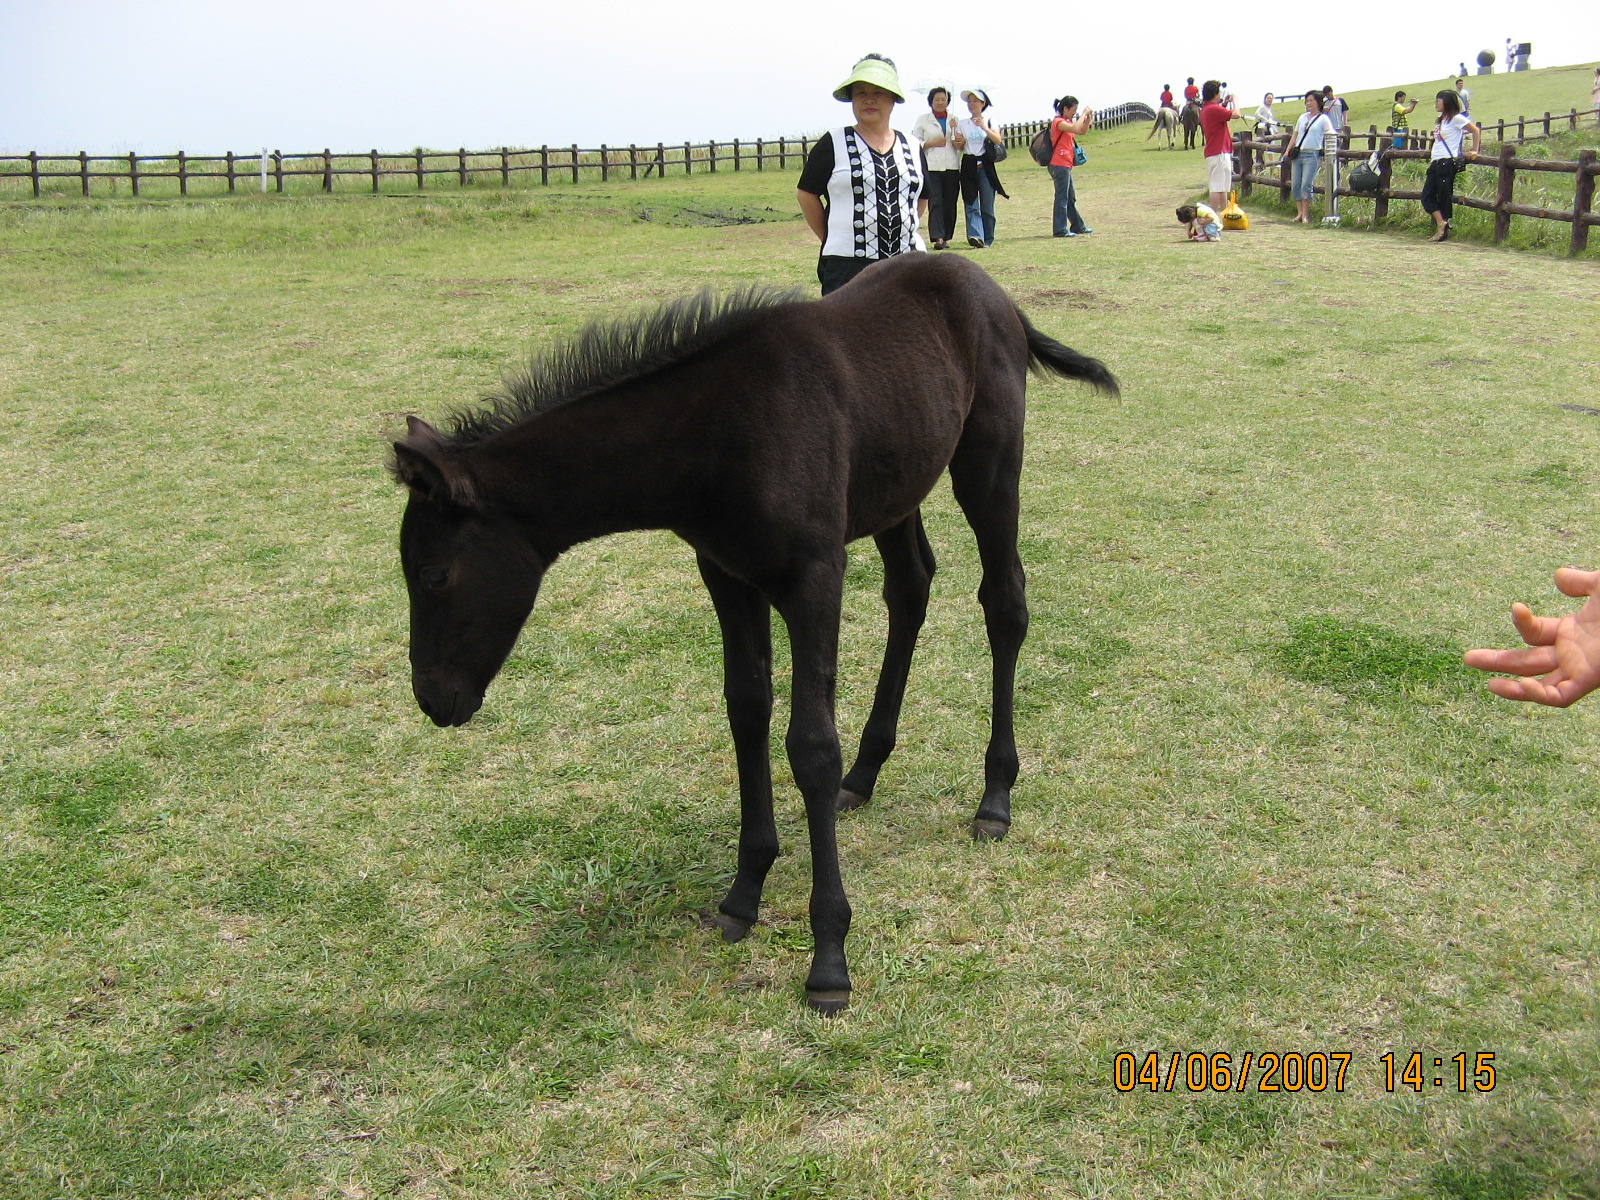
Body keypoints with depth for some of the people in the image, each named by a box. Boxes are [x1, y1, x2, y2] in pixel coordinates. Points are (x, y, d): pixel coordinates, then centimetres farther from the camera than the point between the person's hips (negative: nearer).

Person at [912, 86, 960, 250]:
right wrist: (932, 143, -7)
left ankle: (946, 237, 8)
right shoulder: (923, 120, 10)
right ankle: (938, 238, -21)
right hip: (932, 167, -3)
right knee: (935, 202, -14)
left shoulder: (954, 120, 17)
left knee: (950, 203, 1)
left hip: (952, 167, 3)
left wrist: (954, 129, -2)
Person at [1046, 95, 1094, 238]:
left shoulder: (1067, 122, 18)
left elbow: (1082, 132, 21)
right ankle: (1060, 230, -9)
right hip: (1060, 165, -10)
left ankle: (1078, 226, 25)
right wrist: (1084, 114, -17)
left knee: (1071, 198, 17)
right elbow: (1075, 129, -28)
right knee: (1062, 197, -10)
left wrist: (1088, 118, 5)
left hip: (1066, 166, 10)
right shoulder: (1058, 122, -12)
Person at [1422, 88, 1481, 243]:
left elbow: (1476, 131, -5)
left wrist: (1474, 150, -4)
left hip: (1448, 163, -9)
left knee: (1444, 198, -4)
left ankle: (1443, 229, 3)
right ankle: (1441, 225, 0)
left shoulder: (1456, 118, -7)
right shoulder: (1441, 120, 16)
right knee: (1427, 197, -1)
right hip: (1435, 163, 9)